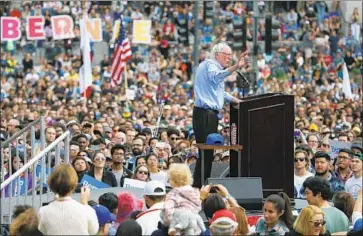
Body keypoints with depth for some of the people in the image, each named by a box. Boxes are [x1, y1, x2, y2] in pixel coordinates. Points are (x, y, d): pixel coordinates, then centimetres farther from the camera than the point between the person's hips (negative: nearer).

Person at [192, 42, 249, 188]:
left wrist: (237, 101, 35)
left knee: (208, 153, 10)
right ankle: (198, 186, -14)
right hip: (205, 114, -11)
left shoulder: (213, 66, 26)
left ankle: (202, 185, 13)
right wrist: (235, 67, -44)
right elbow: (216, 77, -32)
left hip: (210, 114, 11)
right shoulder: (210, 64, -7)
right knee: (206, 151, -12)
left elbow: (218, 91, 38)